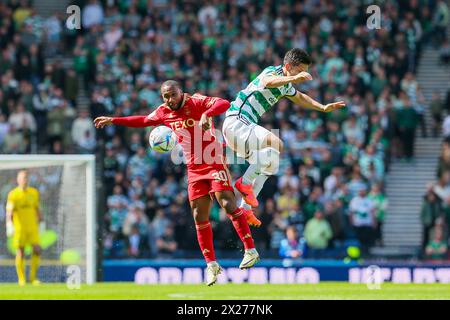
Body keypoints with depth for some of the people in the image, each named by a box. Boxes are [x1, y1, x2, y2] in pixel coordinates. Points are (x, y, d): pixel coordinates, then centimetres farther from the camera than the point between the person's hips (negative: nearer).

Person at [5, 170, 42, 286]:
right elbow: (9, 211, -13)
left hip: (32, 227, 3)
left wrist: (40, 222, 19)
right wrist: (9, 225, -27)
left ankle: (33, 277, 4)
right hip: (19, 228, -3)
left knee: (37, 250, -9)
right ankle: (21, 279, 11)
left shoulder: (34, 192, 9)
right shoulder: (13, 194, -4)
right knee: (20, 253, 0)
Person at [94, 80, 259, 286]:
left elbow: (224, 104, -28)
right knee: (199, 217, 2)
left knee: (227, 203, -20)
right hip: (194, 168, 6)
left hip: (214, 162, -6)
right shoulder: (164, 112, 7)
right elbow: (143, 121, 25)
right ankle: (211, 265, 9)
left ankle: (250, 250, -14)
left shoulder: (196, 103, -12)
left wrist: (206, 114, -46)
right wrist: (113, 121, 23)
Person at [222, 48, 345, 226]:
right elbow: (268, 82, -42)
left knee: (267, 165, 18)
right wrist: (294, 78, -58)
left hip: (244, 127, 11)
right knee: (276, 144, -27)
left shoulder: (285, 85, 16)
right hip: (236, 123, -11)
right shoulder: (273, 72, -15)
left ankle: (245, 208, 21)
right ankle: (245, 182, -17)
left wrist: (323, 107, 32)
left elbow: (300, 98, 39)